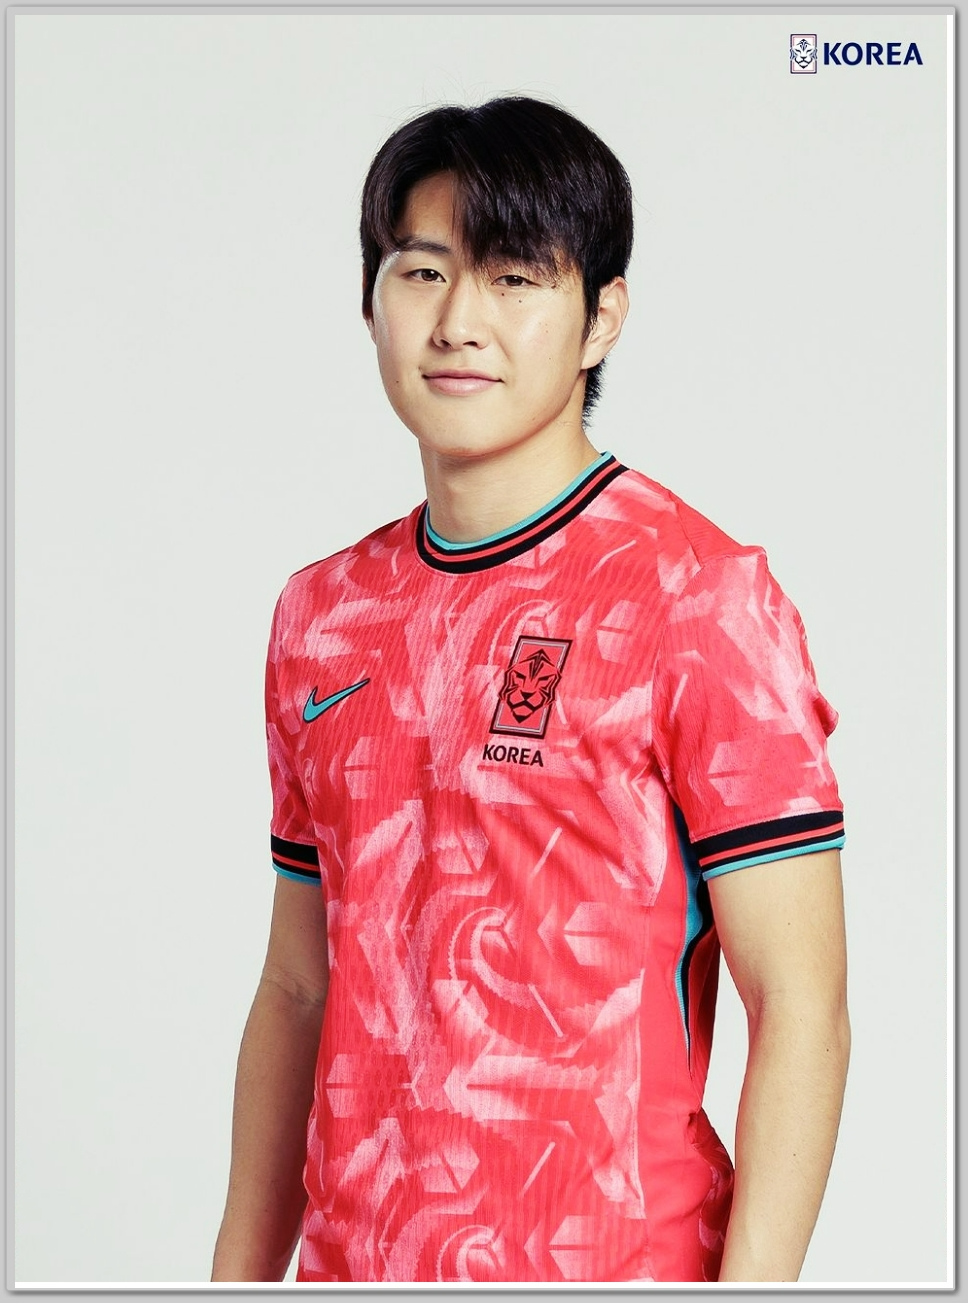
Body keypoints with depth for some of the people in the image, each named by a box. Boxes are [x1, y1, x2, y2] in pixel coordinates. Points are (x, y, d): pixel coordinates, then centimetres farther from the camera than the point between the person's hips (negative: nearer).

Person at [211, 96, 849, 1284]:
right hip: (351, 1258, 5)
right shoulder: (321, 617, 8)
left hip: (604, 1256, -5)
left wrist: (748, 1286, -18)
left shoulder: (696, 598, -10)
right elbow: (297, 990, 13)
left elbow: (800, 1009, -12)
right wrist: (241, 1274, 10)